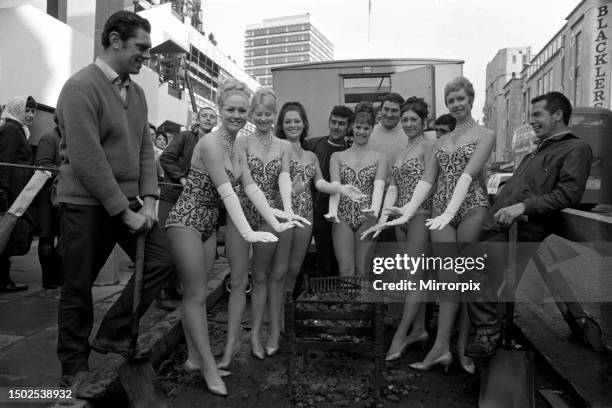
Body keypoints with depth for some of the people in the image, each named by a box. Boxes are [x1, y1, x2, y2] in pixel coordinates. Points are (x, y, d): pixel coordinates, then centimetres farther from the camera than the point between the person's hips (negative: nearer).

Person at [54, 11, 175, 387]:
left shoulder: (136, 91, 9)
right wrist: (125, 212, -18)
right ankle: (74, 366, 26)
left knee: (163, 260, 1)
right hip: (86, 204, -7)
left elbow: (145, 149, 8)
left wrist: (148, 200, -3)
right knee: (78, 288, 6)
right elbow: (87, 160, -20)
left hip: (128, 201, 7)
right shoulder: (81, 87, -14)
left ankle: (113, 333, 17)